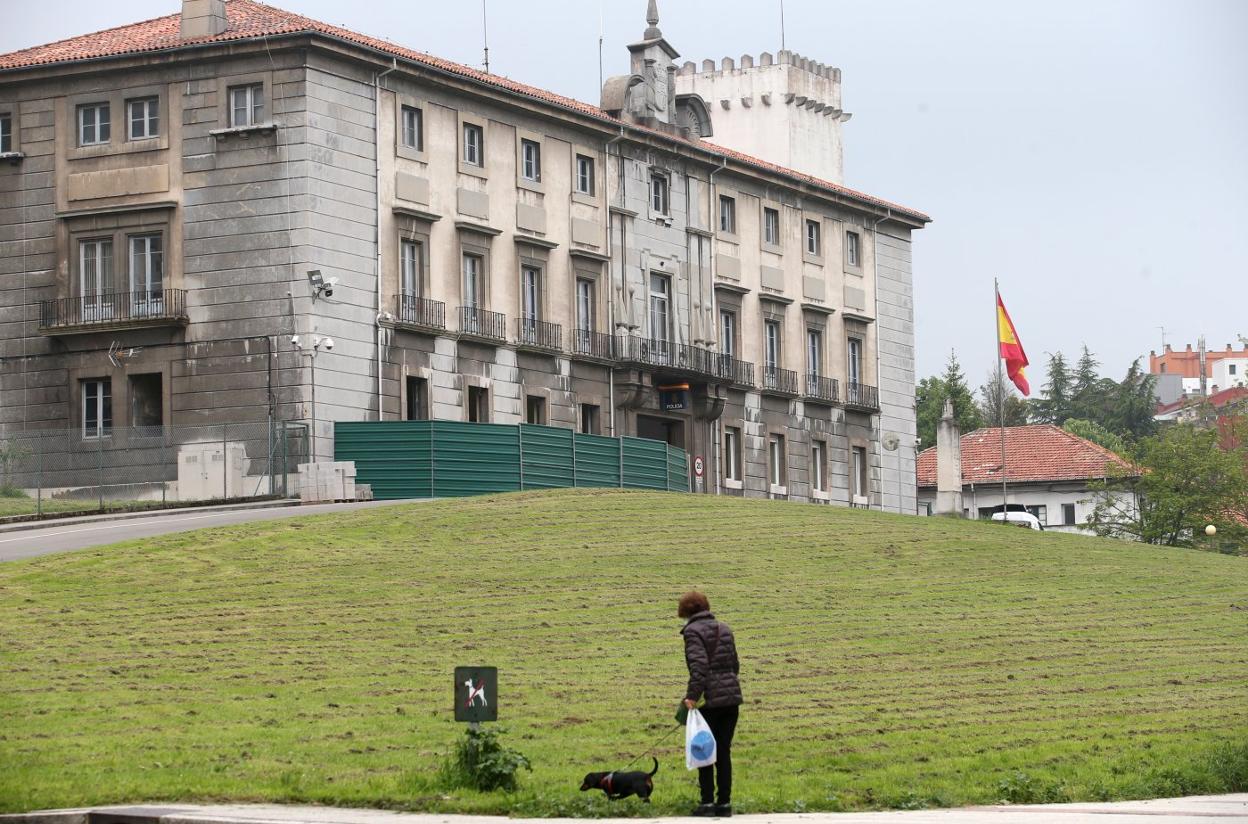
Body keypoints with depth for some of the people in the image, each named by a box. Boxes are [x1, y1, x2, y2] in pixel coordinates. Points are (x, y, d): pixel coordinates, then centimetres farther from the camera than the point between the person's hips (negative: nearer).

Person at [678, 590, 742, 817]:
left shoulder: (693, 630, -7)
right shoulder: (724, 628, 14)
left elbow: (699, 665, -18)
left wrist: (692, 695, -19)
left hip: (710, 699, -6)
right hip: (732, 697, 6)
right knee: (724, 751, 10)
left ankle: (707, 803, 2)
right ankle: (724, 803, 11)